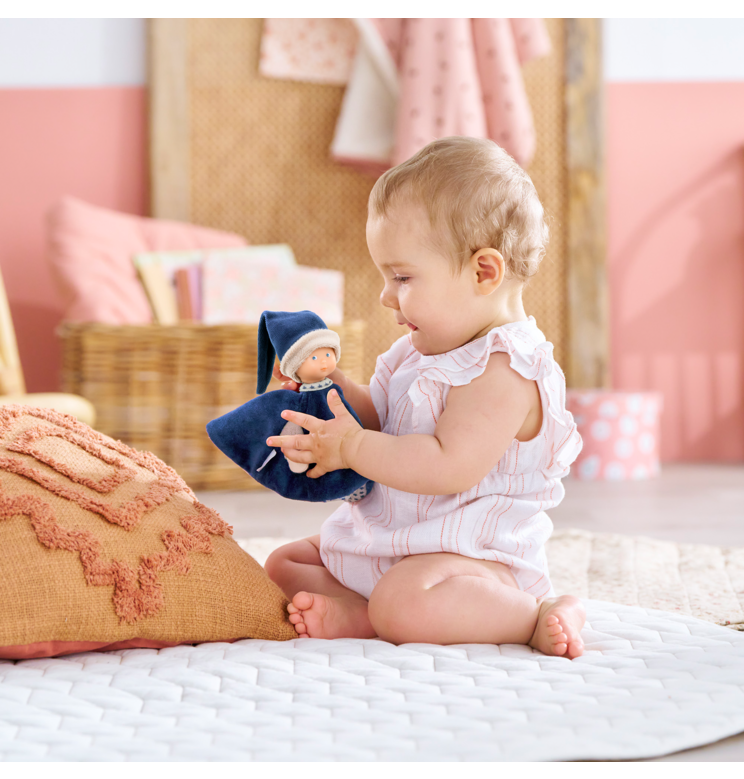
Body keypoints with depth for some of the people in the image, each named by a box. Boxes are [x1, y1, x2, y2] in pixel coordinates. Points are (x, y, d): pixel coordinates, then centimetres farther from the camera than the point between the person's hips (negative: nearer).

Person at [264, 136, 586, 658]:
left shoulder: (505, 370, -20)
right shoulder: (424, 352, 12)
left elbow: (450, 467, -29)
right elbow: (383, 423, 18)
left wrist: (352, 447, -23)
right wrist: (334, 389, -1)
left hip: (470, 551, -11)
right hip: (391, 540, 11)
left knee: (405, 603, -39)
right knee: (282, 566, 11)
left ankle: (535, 616, -19)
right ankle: (360, 611, -18)